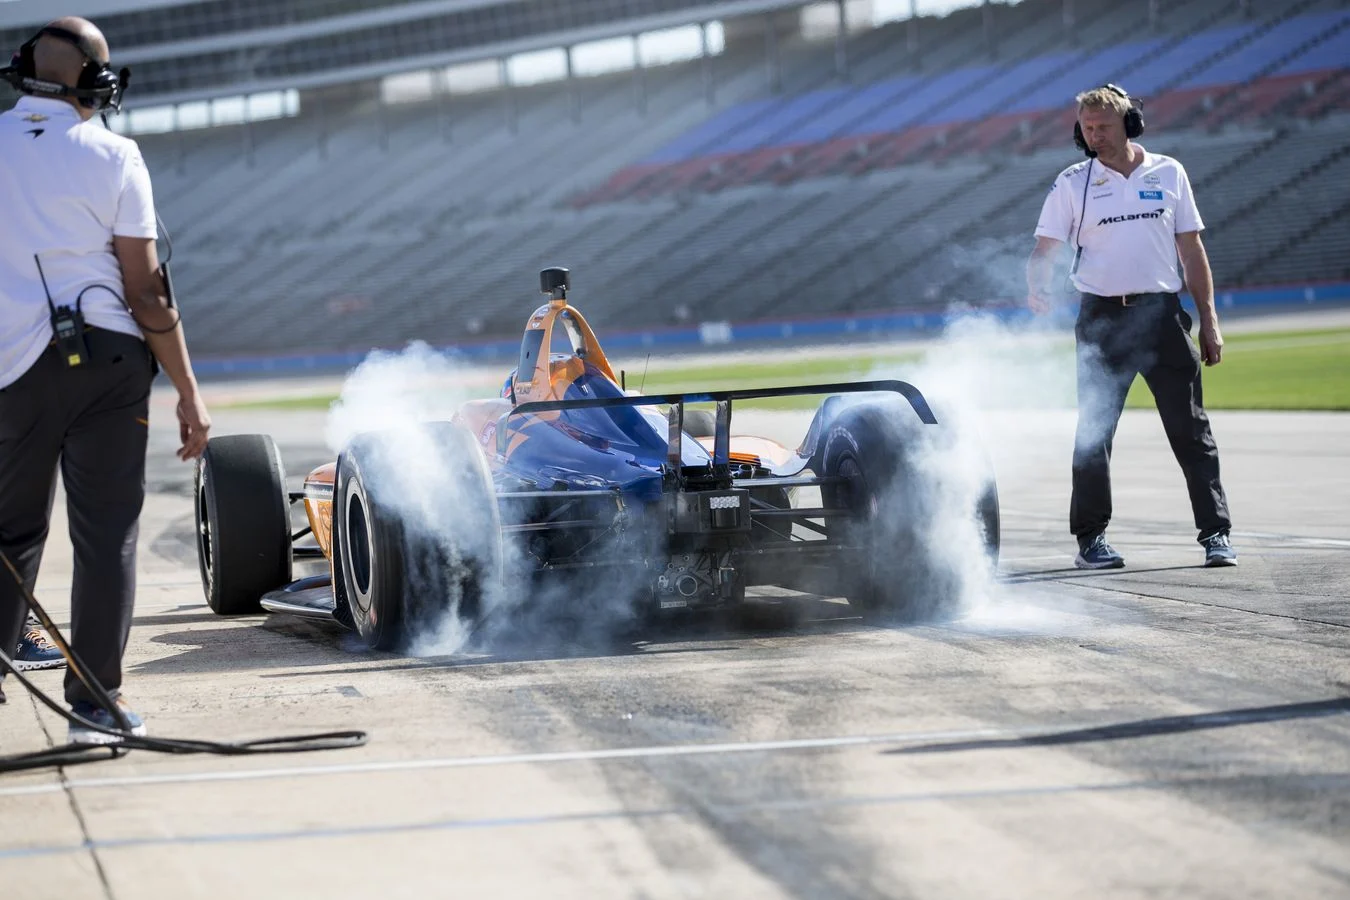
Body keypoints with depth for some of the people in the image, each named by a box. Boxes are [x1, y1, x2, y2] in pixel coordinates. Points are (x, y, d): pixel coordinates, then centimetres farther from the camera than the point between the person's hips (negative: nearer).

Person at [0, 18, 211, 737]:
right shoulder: (112, 157, -3)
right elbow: (146, 290, -5)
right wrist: (189, 394, 0)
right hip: (108, 360, -2)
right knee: (106, 536, 4)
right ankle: (96, 702, 6)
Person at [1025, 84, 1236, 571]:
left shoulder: (1168, 173, 8)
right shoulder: (1072, 184, 4)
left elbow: (1192, 250, 11)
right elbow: (1045, 249, -2)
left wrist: (1208, 320, 6)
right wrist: (1038, 287, -24)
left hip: (1162, 315, 1)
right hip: (1101, 319, -1)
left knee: (1191, 429, 0)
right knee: (1093, 432, -1)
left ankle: (1216, 534, 5)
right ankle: (1090, 539, 8)